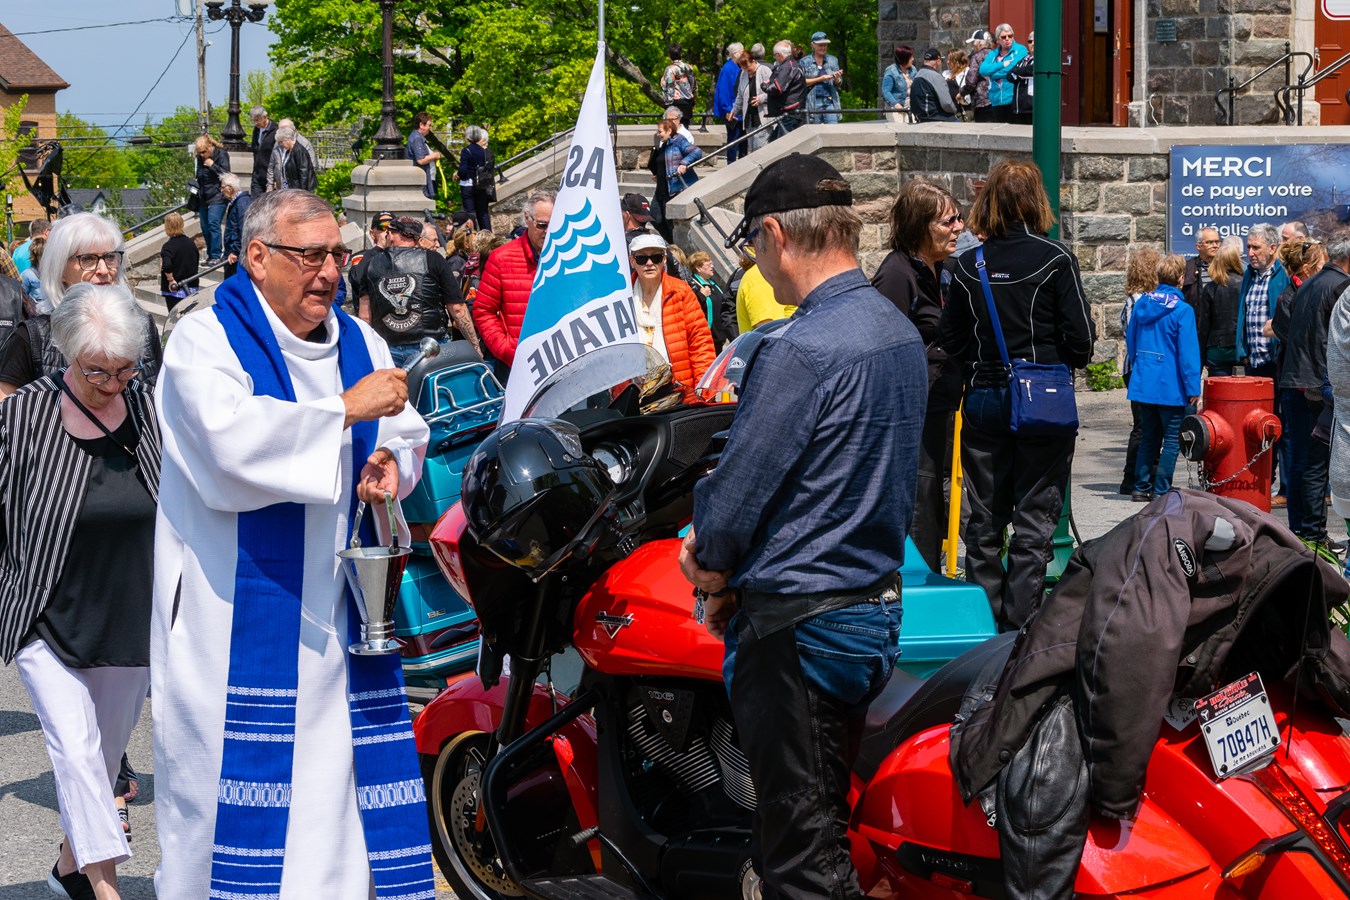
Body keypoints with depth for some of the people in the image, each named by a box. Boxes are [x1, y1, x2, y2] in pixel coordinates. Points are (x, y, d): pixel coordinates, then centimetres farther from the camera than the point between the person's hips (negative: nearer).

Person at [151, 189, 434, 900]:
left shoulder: (360, 343, 13)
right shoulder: (205, 340, -5)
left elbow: (406, 435, 21)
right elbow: (230, 438, -23)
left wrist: (392, 462, -3)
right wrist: (344, 409, -21)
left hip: (336, 605, 6)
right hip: (238, 608, -5)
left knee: (337, 769, 3)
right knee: (235, 762, -6)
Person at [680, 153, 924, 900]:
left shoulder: (801, 351, -21)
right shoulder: (900, 332, 9)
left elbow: (735, 493, -19)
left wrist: (711, 560, 4)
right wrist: (721, 558, 13)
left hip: (799, 627, -9)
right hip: (880, 605, 9)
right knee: (829, 823, 18)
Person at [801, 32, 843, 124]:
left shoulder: (833, 60, 13)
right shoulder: (805, 62, 6)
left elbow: (838, 84, 16)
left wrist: (836, 79, -8)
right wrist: (820, 79, -10)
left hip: (830, 101, 2)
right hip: (812, 102, -2)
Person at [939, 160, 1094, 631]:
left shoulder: (968, 264, -1)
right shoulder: (1055, 260, -10)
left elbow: (949, 338, 3)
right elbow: (1080, 338, -10)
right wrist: (1064, 361, 10)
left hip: (983, 398, 3)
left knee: (984, 517, 12)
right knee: (1034, 519, 2)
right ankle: (1020, 622, -1)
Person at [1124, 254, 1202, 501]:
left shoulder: (1142, 303, 5)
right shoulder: (1182, 310, -13)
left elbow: (1130, 341, 15)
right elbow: (1188, 351, -15)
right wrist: (1193, 388, -11)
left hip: (1142, 384, 6)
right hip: (1170, 386, -6)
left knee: (1149, 436, 17)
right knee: (1171, 440, 3)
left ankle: (1142, 487, 19)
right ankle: (1161, 491, 2)